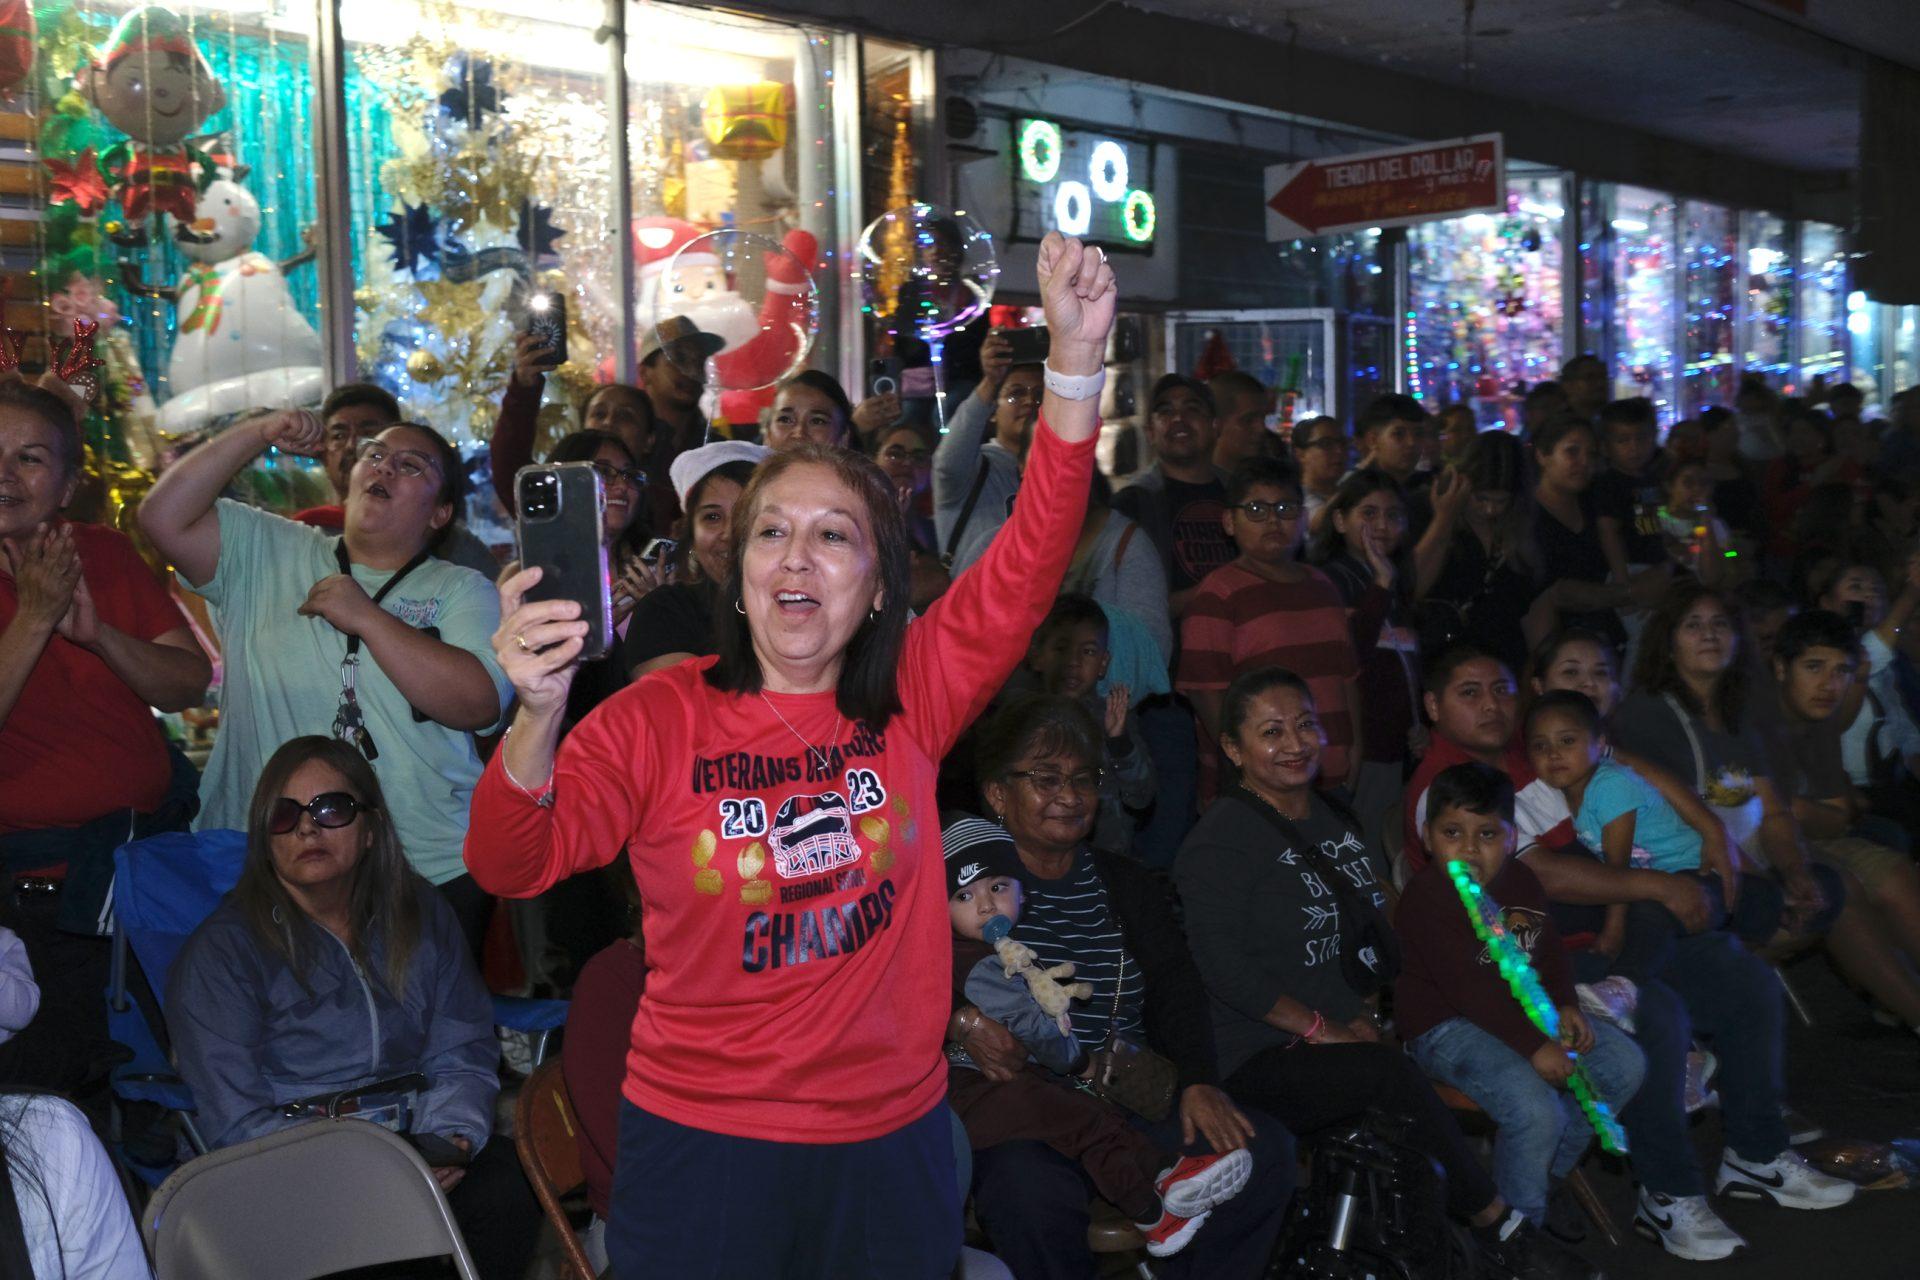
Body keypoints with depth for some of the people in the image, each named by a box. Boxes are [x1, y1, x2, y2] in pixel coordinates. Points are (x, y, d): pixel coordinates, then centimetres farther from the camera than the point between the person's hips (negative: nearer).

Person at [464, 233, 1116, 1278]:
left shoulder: (910, 701, -2)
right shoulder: (658, 718, -8)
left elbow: (1029, 561, -13)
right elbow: (511, 867, -17)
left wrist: (1075, 360, -23)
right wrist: (538, 715, -36)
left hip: (891, 1140, 2)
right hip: (700, 1145, -2)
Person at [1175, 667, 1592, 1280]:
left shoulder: (1333, 821, 18)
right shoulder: (1219, 841, -6)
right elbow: (1225, 968, -16)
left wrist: (1367, 1015, 6)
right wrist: (1319, 1029, -17)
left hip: (1352, 1039, 8)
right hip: (1261, 1061, -8)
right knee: (1390, 1074, -33)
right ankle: (1497, 1225, -19)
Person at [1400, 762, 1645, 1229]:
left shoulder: (1519, 880, 7)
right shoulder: (1425, 898, -19)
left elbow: (1549, 950, 15)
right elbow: (1467, 990, -25)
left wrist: (1564, 1007, -5)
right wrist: (1534, 1045, -28)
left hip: (1522, 1009, 9)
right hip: (1446, 1028, -9)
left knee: (1626, 1063, 4)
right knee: (1536, 1110, -28)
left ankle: (1550, 1170, 15)